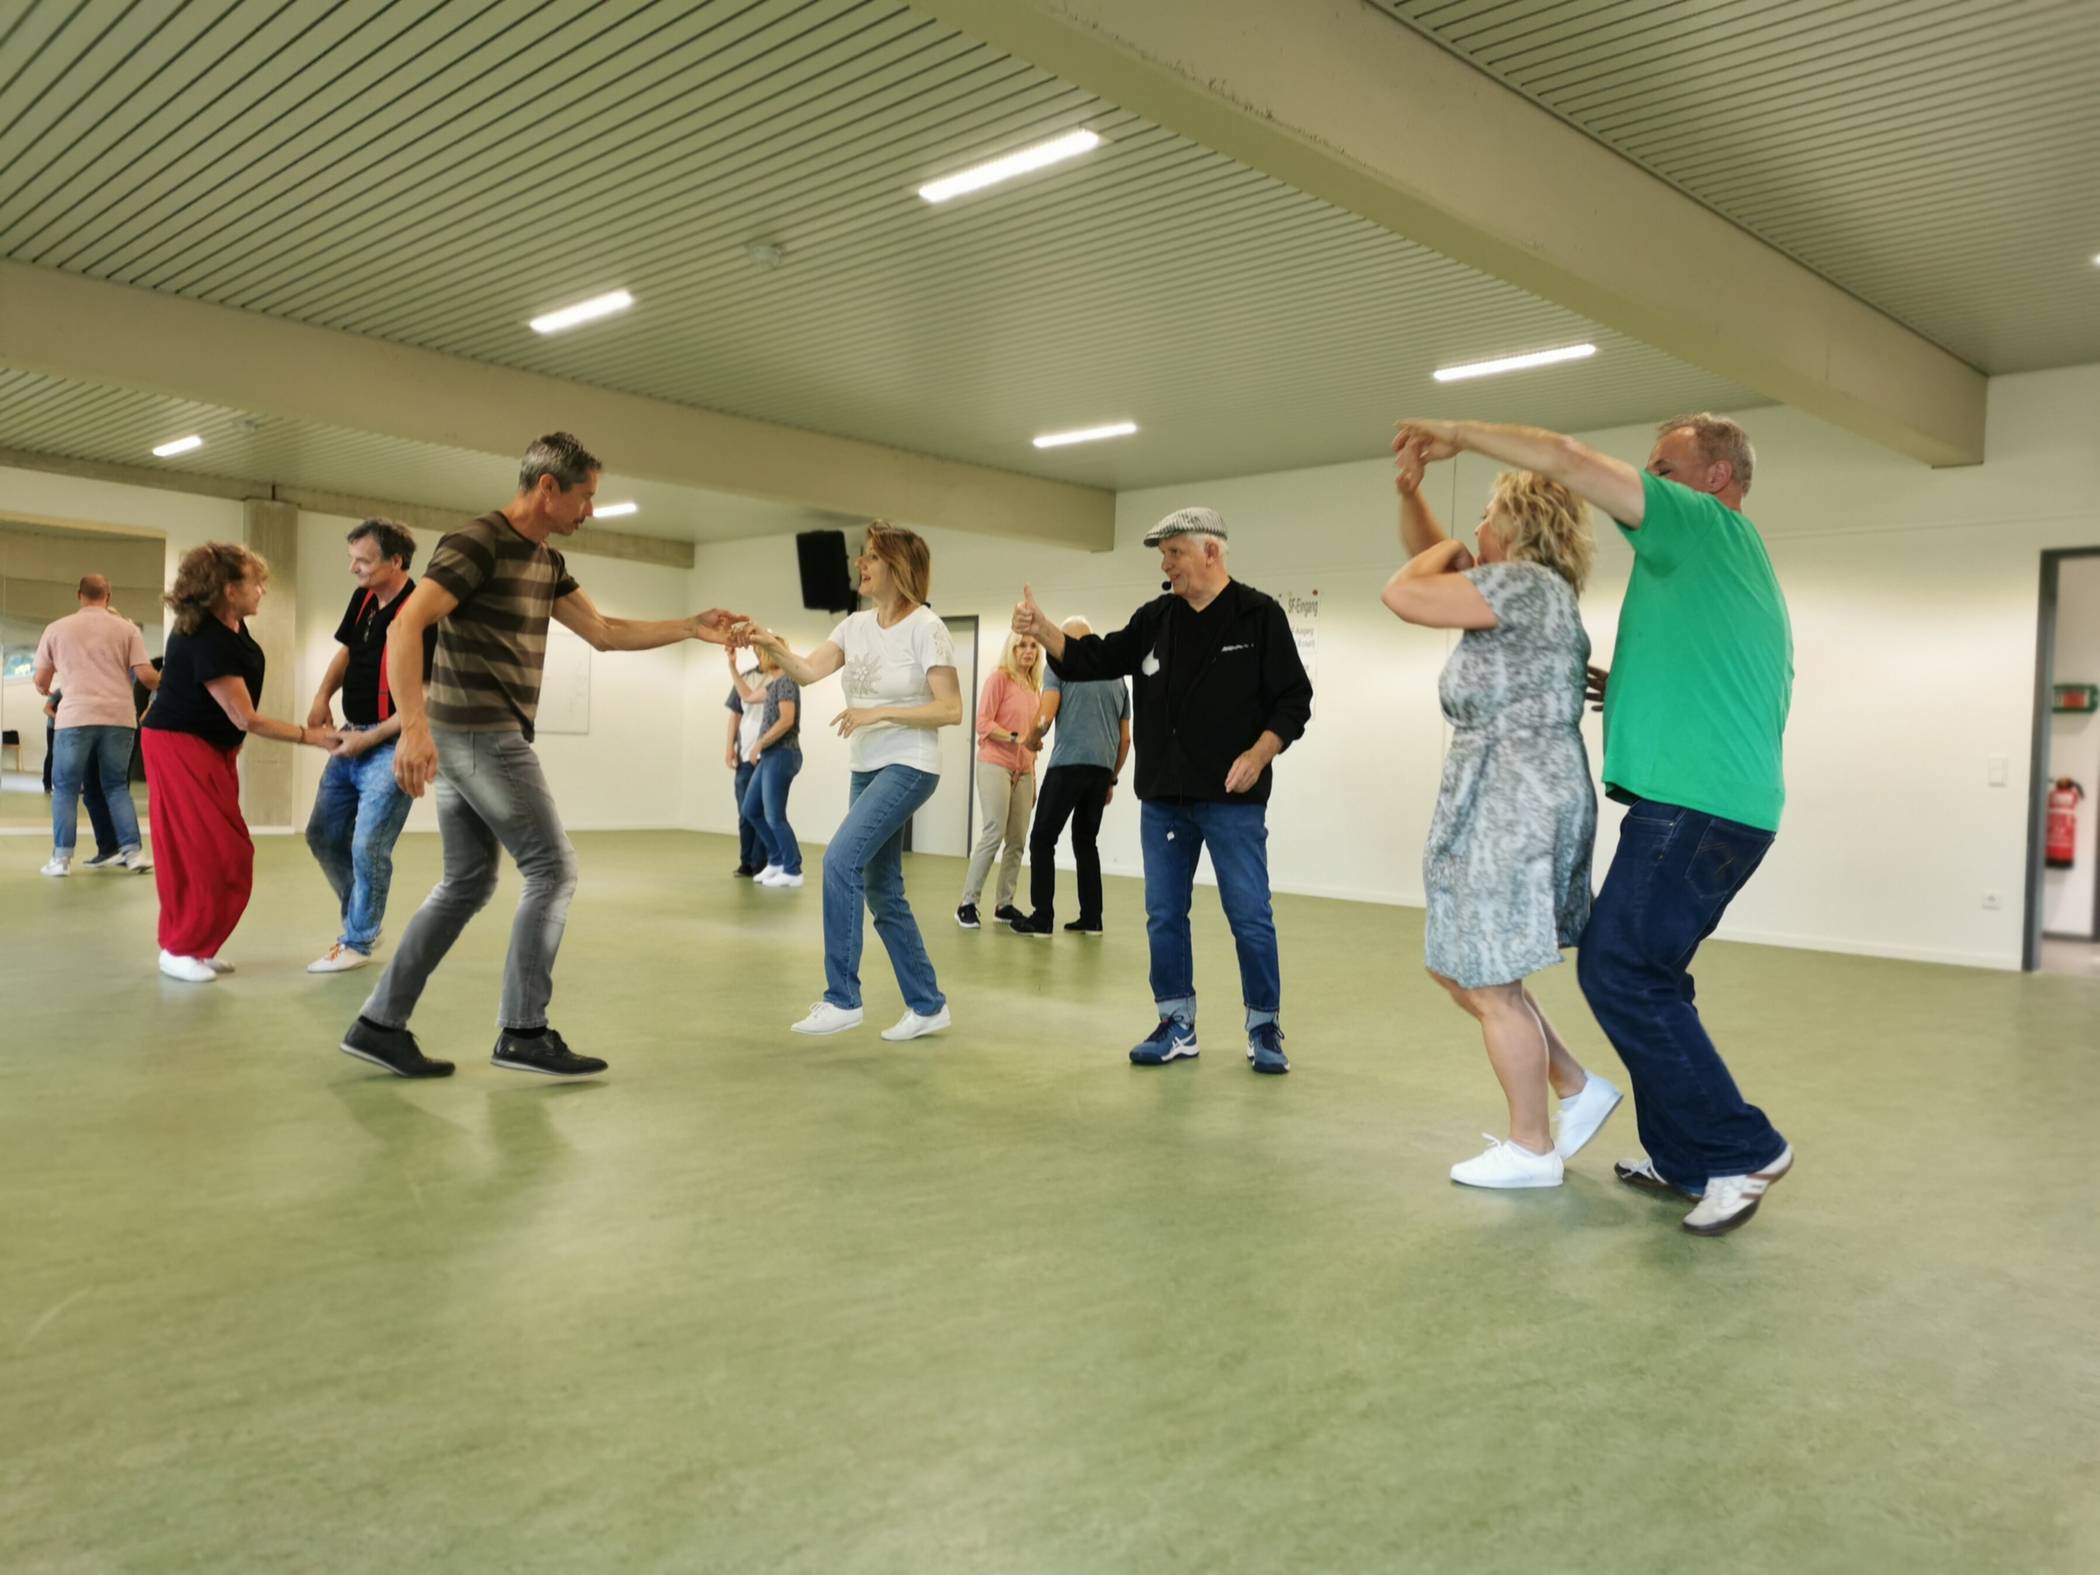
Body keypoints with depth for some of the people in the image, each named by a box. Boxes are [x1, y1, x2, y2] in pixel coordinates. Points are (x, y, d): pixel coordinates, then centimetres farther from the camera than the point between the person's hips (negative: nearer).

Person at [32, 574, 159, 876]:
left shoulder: (57, 629, 10)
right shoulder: (127, 628, 7)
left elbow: (40, 680, 16)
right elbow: (145, 675, 0)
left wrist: (46, 692, 39)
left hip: (74, 718, -1)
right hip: (119, 718, 1)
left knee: (65, 788, 9)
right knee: (117, 786, 11)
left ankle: (61, 858, 6)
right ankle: (134, 852, 3)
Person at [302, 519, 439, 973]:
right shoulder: (363, 599, 3)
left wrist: (369, 739, -16)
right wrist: (322, 697, 4)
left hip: (393, 745, -8)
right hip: (352, 739, 9)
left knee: (368, 848, -8)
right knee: (323, 837, 12)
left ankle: (358, 941, 10)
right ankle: (359, 918, 30)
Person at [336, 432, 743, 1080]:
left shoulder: (546, 561, 15)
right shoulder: (477, 543, -13)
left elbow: (604, 632, 18)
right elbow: (406, 625, -23)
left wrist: (693, 627, 13)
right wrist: (413, 725, -32)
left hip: (473, 738, 9)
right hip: (480, 734, -9)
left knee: (467, 884, 11)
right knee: (553, 868, -4)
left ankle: (378, 1024, 15)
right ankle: (522, 1031, 2)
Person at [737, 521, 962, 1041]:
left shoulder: (925, 627, -11)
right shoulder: (856, 625, 7)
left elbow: (951, 710, -15)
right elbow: (808, 672, -3)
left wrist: (879, 713, -20)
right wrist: (770, 644, -21)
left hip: (908, 767, -8)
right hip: (865, 769, 8)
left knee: (841, 860, -22)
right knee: (882, 894, 9)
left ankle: (841, 999, -13)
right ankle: (928, 1005, 21)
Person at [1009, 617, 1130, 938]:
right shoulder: (1117, 677, 21)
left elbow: (1046, 716, -6)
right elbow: (1125, 738, 20)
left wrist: (1033, 740, 13)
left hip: (1068, 765, -5)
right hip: (1102, 768, 5)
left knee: (1043, 839, 1)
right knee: (1086, 841, 15)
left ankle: (1042, 919, -4)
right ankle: (1091, 919, 12)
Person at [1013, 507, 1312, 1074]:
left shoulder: (1259, 616, -5)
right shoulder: (1155, 619, 8)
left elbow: (1294, 699, -6)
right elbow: (1095, 660, 11)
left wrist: (1258, 756, -18)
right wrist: (1041, 628, -3)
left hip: (1233, 799, -5)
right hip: (1163, 798, 5)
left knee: (1250, 918, 0)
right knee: (1164, 916, 9)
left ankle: (1264, 1030, 16)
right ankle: (1177, 1028, 21)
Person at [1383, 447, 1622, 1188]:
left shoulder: (1524, 582, -14)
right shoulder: (1525, 590, 16)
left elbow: (1403, 595, -17)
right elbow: (1429, 561, 26)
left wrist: (1450, 551, 2)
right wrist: (1410, 490, 11)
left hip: (1514, 803, -10)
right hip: (1499, 801, 10)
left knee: (1490, 982, -1)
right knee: (1457, 969, 16)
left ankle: (1531, 1149, 12)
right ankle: (1577, 1089, 24)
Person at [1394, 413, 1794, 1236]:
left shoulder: (1709, 526, -5)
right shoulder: (1736, 565, 24)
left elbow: (1568, 459, -12)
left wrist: (1459, 433, -1)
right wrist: (1632, 693, 18)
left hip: (1693, 806, -10)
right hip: (1725, 804, 10)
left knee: (1619, 969, -10)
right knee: (1644, 975, 13)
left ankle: (1742, 1150, -1)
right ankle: (1684, 1157, 19)